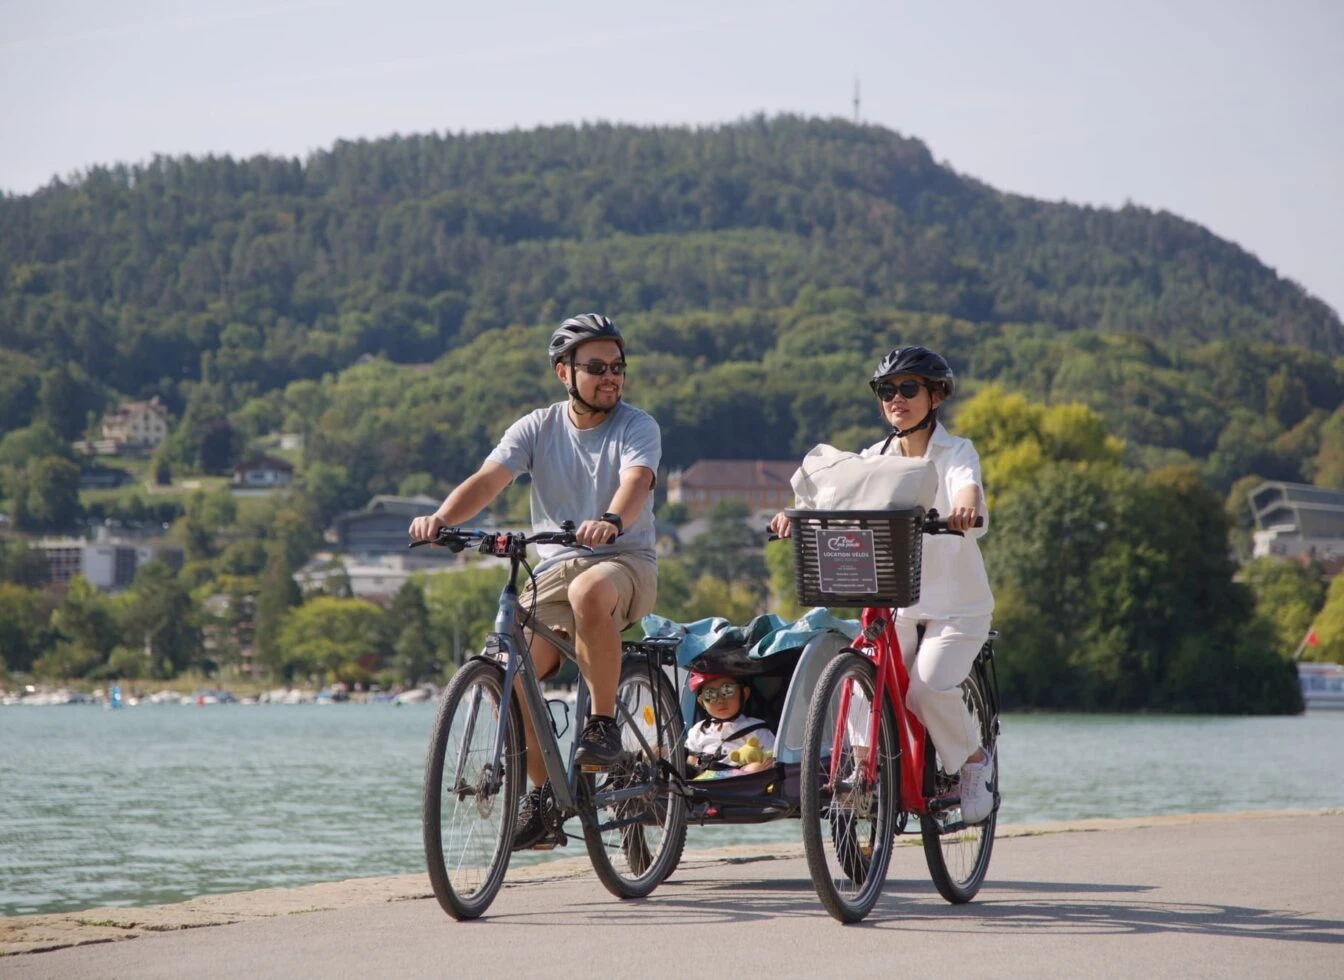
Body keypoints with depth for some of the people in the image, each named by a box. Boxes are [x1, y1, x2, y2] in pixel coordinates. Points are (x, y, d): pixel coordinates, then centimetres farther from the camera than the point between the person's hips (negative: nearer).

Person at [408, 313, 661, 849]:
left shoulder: (637, 427, -4)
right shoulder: (537, 428, 4)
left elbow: (636, 481, -25)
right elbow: (488, 479, -11)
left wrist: (611, 522, -48)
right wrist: (442, 518, -32)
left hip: (626, 563, -3)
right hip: (554, 567, 4)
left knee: (588, 591, -40)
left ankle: (604, 724, -22)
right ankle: (542, 798, -1)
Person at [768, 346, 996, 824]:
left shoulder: (955, 452, -6)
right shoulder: (877, 457, 6)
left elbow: (968, 486, -29)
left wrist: (965, 508, -53)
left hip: (955, 603, -4)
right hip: (896, 599, 4)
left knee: (929, 687, -21)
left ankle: (972, 759, 5)